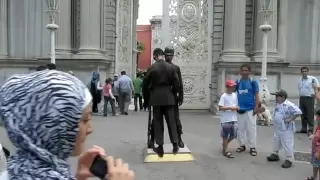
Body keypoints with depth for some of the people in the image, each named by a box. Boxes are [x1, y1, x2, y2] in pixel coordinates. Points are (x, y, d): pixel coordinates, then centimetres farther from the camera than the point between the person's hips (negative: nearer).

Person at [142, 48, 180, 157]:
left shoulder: (151, 68, -5)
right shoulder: (171, 67, -1)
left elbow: (145, 84, 0)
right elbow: (176, 83, -1)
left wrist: (147, 96, 13)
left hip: (156, 98, -1)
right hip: (169, 97, 1)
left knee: (158, 122, 6)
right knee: (171, 121, 9)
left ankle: (160, 147, 7)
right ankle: (175, 145, 11)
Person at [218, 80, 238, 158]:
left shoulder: (235, 95, 9)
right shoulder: (223, 96, -10)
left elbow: (236, 105, 16)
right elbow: (220, 108, -15)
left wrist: (236, 108, -6)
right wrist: (230, 108, -20)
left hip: (233, 119, 6)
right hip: (226, 119, -6)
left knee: (233, 135, 13)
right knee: (225, 135, 4)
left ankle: (225, 144, 38)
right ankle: (225, 150, 16)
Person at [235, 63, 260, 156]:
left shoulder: (253, 82, -4)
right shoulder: (237, 82, 3)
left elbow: (256, 95, -3)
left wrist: (256, 106, -10)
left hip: (250, 109, -3)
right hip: (240, 109, 3)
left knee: (251, 128, 2)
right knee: (240, 128, 11)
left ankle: (252, 147, 13)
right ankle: (242, 145, 25)